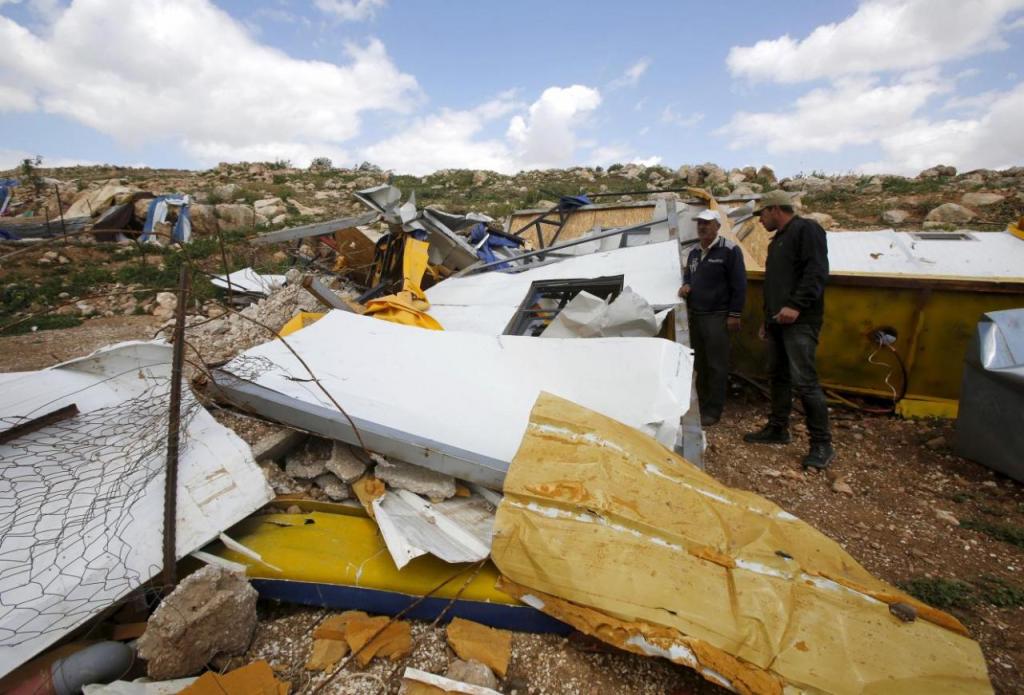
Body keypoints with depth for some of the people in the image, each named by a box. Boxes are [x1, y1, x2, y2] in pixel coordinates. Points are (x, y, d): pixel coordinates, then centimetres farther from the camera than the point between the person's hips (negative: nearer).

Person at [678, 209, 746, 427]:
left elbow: (739, 285, -10)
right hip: (695, 316, 7)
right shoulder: (694, 253, 14)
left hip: (717, 317, -7)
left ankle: (713, 411, 4)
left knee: (716, 366, -3)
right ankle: (701, 406, 23)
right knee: (699, 364, 12)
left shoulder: (729, 250, -8)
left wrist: (734, 314, -13)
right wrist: (686, 285, 1)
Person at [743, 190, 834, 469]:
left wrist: (796, 306, -26)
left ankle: (822, 444, -3)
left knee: (804, 381, -11)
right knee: (778, 376, 13)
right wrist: (767, 318, 25)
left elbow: (817, 271, -18)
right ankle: (778, 428, 24)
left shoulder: (806, 229, -6)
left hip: (799, 321, -10)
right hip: (778, 320, 10)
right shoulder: (778, 240, 23)